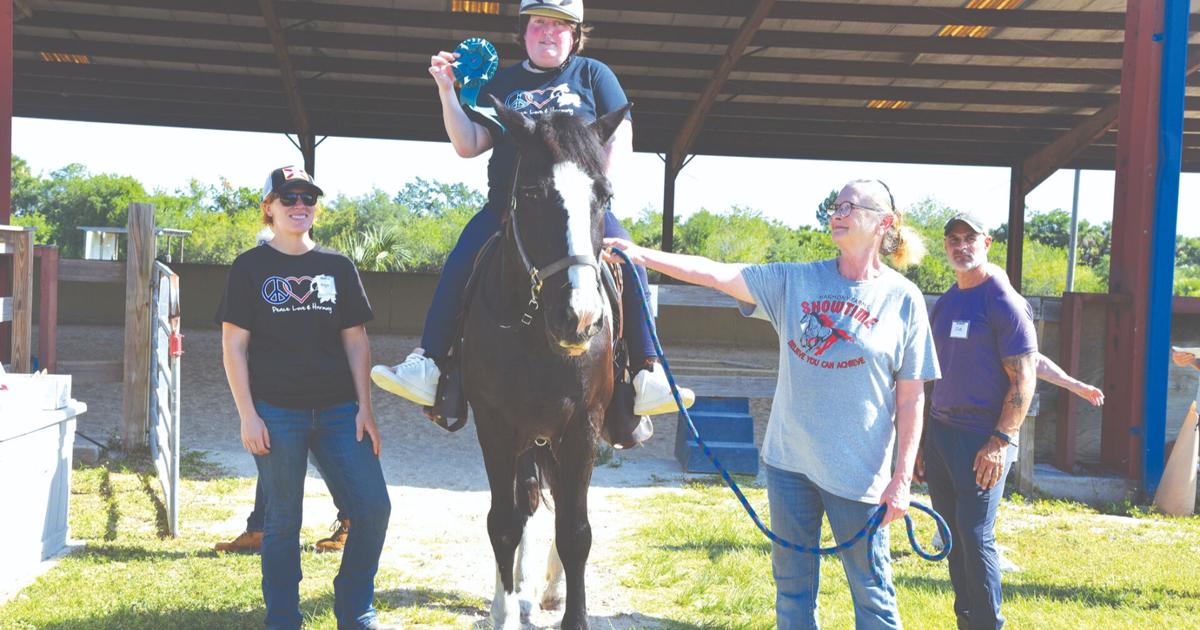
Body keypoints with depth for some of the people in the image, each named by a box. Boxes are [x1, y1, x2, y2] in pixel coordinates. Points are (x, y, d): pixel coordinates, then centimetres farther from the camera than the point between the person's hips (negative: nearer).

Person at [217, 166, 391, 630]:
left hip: (338, 410, 3)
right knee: (283, 522, 3)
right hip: (277, 412, -3)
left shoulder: (338, 267, 10)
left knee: (374, 507, -3)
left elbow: (356, 341, 10)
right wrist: (248, 416, -8)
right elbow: (234, 346, -1)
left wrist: (364, 408, 2)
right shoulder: (250, 268, 2)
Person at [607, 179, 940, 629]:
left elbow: (911, 396, -5)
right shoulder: (795, 281, 2)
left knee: (872, 593, 6)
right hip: (789, 461, 3)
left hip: (858, 471, -3)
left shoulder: (903, 298, -6)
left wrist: (902, 478, -8)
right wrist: (642, 255, -17)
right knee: (792, 586, 15)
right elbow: (716, 274, -6)